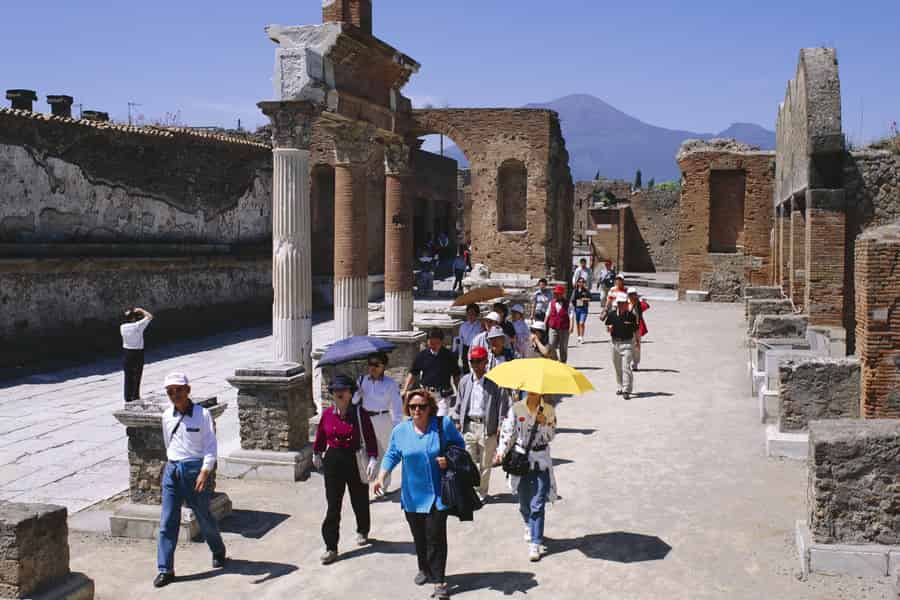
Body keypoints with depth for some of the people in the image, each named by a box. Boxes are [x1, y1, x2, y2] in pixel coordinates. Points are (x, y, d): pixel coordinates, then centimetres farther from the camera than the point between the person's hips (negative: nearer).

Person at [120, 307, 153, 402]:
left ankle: (128, 397, 15)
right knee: (137, 376, 9)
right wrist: (141, 310, 2)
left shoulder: (122, 327, -4)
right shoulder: (138, 325, -16)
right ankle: (135, 396, 16)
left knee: (128, 376, 11)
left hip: (126, 353, 4)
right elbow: (149, 317, -8)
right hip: (137, 353, -4)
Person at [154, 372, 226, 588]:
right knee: (167, 521, -2)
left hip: (196, 468, -4)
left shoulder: (202, 414, -9)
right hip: (172, 470, 4)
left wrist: (205, 472, -21)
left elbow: (211, 446, -11)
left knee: (203, 516, 10)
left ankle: (218, 551, 36)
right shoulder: (167, 416, 5)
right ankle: (165, 569, 2)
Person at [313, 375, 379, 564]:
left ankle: (362, 532, 43)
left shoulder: (360, 413, -10)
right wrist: (316, 454, 22)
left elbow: (370, 437, -10)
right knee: (333, 505, -1)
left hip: (356, 461, -1)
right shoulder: (327, 413, -2)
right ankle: (331, 548, 3)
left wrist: (373, 459, -19)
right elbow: (320, 435, 12)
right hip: (333, 461, 1)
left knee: (359, 500, 15)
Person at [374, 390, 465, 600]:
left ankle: (439, 581, 0)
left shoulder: (443, 425, -6)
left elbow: (460, 444, 6)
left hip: (437, 494, -3)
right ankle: (424, 569, 38)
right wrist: (381, 476, -6)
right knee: (419, 536, 15)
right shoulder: (400, 430, 0)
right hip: (412, 494, 3)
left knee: (435, 536, -8)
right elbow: (392, 455, 7)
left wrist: (450, 459, -12)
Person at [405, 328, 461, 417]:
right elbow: (413, 374, 7)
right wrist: (405, 390, -1)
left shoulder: (449, 356, -3)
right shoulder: (422, 355, 1)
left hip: (443, 396, -2)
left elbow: (456, 376, 4)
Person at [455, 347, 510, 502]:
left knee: (485, 463, 7)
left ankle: (482, 493, 21)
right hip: (469, 425, 3)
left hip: (487, 427, -3)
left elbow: (503, 402, -4)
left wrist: (501, 424, -7)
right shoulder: (465, 381, 9)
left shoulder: (494, 382, -5)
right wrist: (458, 421, 13)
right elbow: (460, 402, 17)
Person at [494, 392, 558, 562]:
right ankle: (529, 526, 45)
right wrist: (501, 452, -13)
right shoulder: (516, 409, 0)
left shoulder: (549, 411, -1)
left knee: (537, 505, -8)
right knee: (524, 502, 15)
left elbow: (550, 436, -3)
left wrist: (543, 423, -21)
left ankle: (535, 544, -5)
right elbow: (507, 432, -2)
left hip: (541, 463, -2)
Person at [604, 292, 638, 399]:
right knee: (618, 367, 15)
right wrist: (609, 328, -11)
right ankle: (621, 387, 30)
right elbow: (607, 328, 12)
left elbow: (636, 330, 3)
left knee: (626, 367, -13)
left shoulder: (632, 315, -5)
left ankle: (626, 390, -13)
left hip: (627, 343, -4)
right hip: (615, 342, 4)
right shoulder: (612, 314, 3)